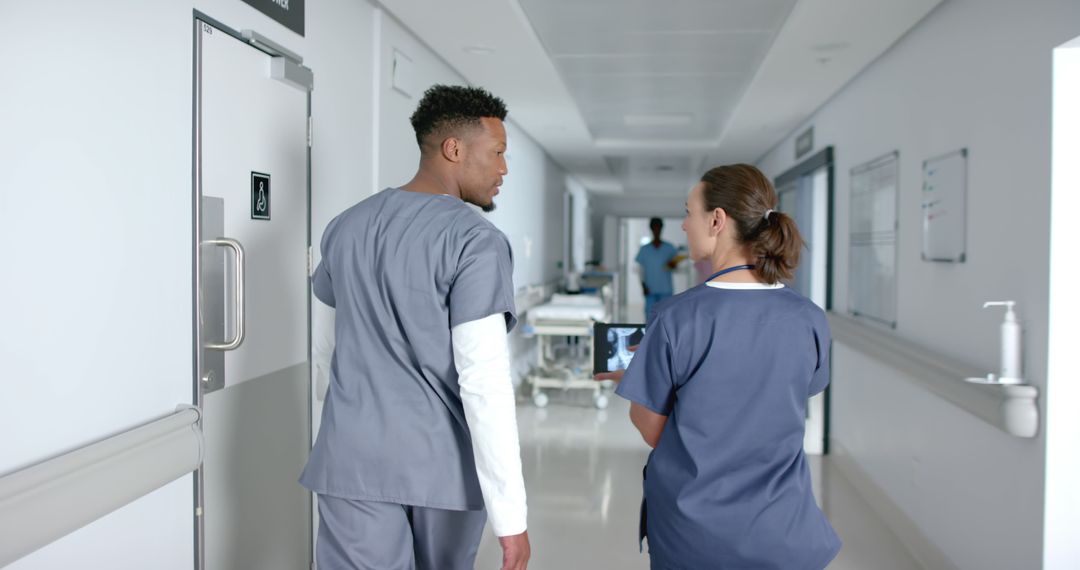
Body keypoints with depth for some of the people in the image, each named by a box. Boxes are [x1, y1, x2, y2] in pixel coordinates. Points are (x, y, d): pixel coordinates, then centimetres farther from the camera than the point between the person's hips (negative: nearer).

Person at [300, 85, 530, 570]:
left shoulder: (346, 226, 7)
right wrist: (510, 513, -17)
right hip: (445, 462, -3)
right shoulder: (476, 240, -13)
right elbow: (484, 379, -19)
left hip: (356, 457, 4)